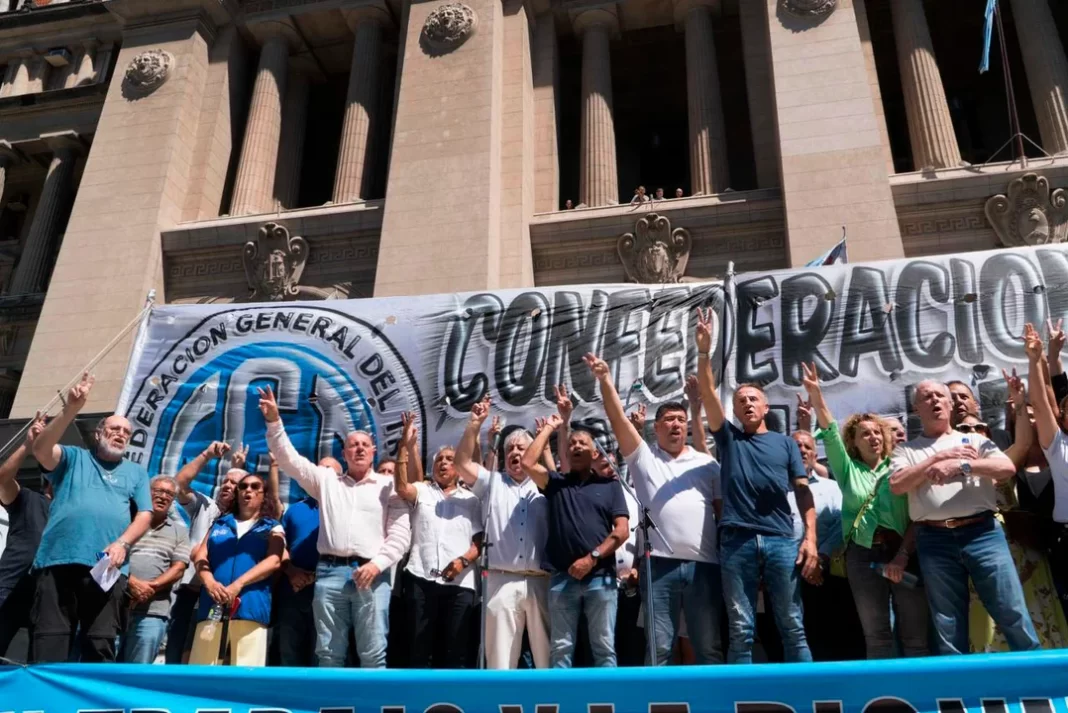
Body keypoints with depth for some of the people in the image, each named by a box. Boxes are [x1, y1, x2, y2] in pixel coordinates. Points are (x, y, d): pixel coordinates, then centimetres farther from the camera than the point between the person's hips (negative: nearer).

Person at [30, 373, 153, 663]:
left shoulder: (137, 472, 21)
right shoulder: (73, 458, 18)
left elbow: (145, 515, 10)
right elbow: (41, 449, -3)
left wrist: (123, 543, -9)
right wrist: (70, 410, -16)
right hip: (59, 560, 0)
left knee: (100, 645, -3)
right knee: (49, 642, -3)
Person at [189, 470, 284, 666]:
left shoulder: (272, 528, 14)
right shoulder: (219, 523, 23)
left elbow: (274, 561, -2)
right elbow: (200, 555, 12)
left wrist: (237, 585, -16)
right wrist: (209, 581, -10)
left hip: (251, 606, -3)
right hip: (212, 606, 3)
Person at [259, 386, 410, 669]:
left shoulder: (388, 486, 10)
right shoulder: (327, 480, 18)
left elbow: (401, 533, 3)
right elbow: (290, 460, 11)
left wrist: (377, 564, -10)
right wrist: (274, 421, 0)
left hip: (371, 574, -2)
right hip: (330, 573, 2)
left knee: (373, 654, -3)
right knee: (329, 652, 5)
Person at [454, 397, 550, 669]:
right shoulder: (492, 483, 14)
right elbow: (462, 464, 3)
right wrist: (475, 424, -6)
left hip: (541, 581, 0)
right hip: (502, 581, 0)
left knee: (547, 653, 5)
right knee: (500, 654, 4)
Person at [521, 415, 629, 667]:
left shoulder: (610, 486, 11)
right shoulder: (556, 483, 15)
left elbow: (622, 531, 2)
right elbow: (527, 463, -2)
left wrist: (592, 557, -9)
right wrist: (549, 428, 6)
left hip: (601, 577, -1)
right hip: (561, 578, 1)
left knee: (604, 647, 2)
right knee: (560, 648, 4)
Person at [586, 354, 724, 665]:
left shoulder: (706, 463, 14)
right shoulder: (643, 457, 11)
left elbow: (724, 509, 12)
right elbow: (618, 419, 0)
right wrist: (605, 379, -9)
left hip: (704, 565, 2)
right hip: (660, 564, -1)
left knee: (710, 647, 7)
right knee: (659, 647, 3)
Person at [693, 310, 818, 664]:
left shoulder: (785, 443, 15)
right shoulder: (728, 438, 15)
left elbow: (803, 491, 8)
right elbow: (707, 391, 5)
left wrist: (810, 537, -4)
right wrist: (704, 348, -4)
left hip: (781, 540, 0)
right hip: (736, 541, 0)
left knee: (792, 626, 3)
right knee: (740, 630, 3)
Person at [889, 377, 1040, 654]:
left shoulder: (974, 439, 15)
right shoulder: (906, 450, 13)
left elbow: (1007, 468, 0)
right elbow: (897, 485, -4)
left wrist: (961, 465, -13)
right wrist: (939, 457, -6)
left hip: (983, 533, 0)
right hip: (935, 541, 0)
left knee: (1012, 614, -1)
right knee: (948, 626, 5)